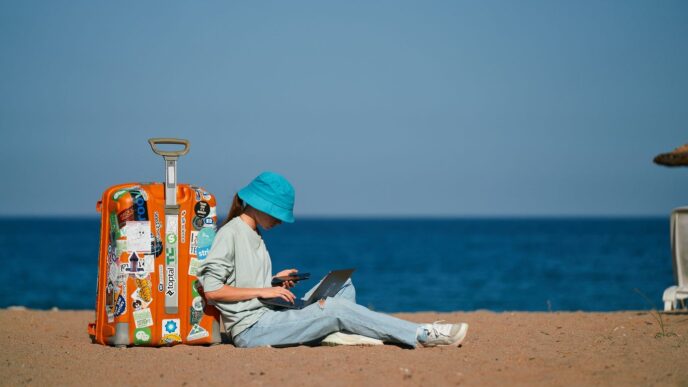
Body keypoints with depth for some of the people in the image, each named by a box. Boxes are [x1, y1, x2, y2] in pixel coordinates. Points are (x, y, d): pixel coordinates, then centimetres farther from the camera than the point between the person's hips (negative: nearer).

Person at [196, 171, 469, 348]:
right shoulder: (231, 233, -8)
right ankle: (423, 335, -20)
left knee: (342, 284, 7)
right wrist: (263, 291, -16)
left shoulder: (254, 236, 21)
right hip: (251, 328, -10)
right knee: (337, 308, -20)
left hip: (268, 318, 10)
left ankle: (335, 334, -23)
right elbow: (211, 290, -17)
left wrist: (275, 282, 6)